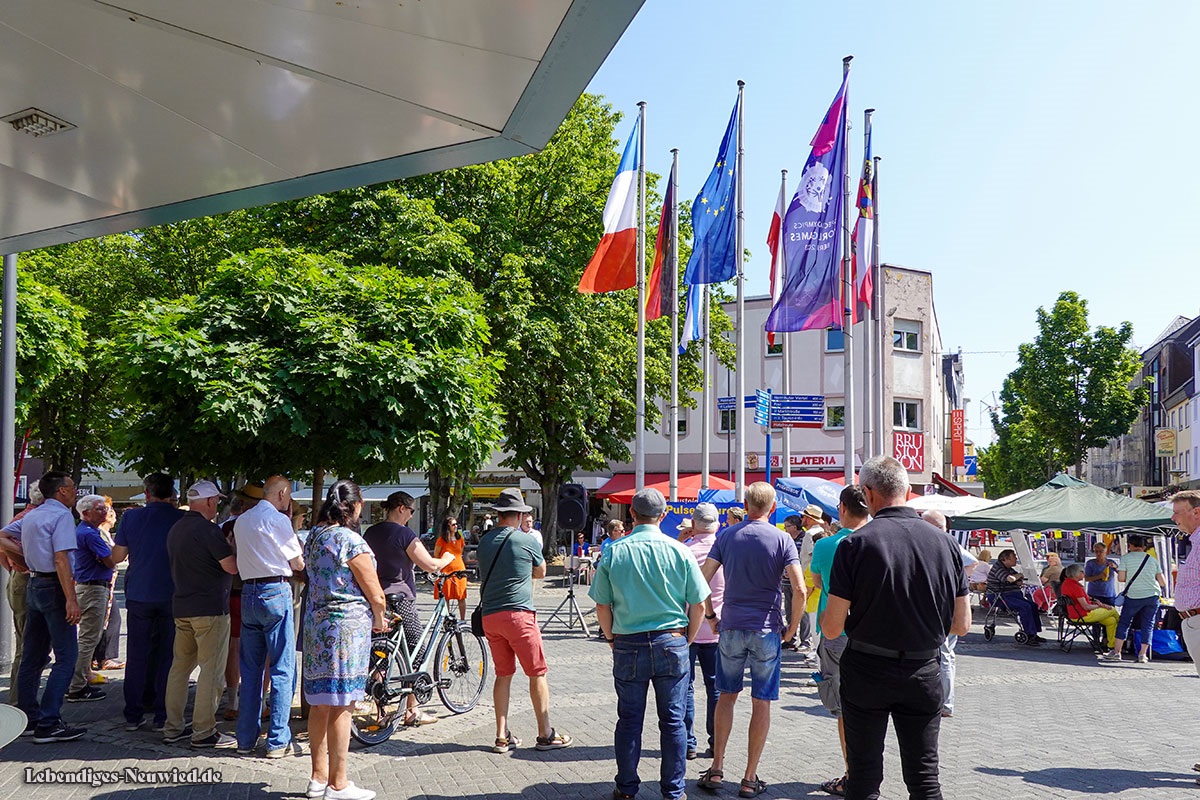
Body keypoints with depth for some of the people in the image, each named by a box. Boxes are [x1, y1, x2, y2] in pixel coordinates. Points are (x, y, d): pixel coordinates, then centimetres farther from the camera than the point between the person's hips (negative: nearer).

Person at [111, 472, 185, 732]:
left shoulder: (131, 517, -2)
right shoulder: (182, 519, -6)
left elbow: (117, 556, 4)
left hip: (139, 596, 1)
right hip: (172, 596, -1)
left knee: (136, 656, 10)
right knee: (167, 656, 5)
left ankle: (133, 715, 15)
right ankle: (163, 717, 6)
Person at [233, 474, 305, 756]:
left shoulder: (241, 520, 13)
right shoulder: (278, 519, -9)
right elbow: (298, 563, -4)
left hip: (248, 593, 7)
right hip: (275, 592, -7)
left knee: (249, 669, 13)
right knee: (283, 669, -1)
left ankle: (246, 740, 17)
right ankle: (277, 741, 1)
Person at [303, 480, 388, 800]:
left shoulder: (313, 536, 10)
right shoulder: (351, 540, -15)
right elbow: (375, 595, -13)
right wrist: (379, 620, 9)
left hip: (315, 626, 8)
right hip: (347, 627, -8)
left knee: (320, 705, 14)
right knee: (341, 707, -1)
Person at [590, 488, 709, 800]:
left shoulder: (614, 552, -3)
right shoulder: (679, 551, -5)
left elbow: (602, 606, 1)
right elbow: (698, 604, -1)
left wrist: (612, 639, 14)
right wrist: (686, 640, 12)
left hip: (628, 646, 1)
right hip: (671, 643, 0)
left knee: (629, 720, 11)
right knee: (672, 721, 9)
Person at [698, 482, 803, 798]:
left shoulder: (728, 535, 2)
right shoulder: (782, 540, -5)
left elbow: (702, 579, -2)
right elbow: (799, 588, -14)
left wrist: (711, 617, 8)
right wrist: (793, 626, -2)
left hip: (731, 627, 2)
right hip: (767, 630, -2)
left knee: (726, 696, 15)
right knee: (761, 703, 6)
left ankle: (716, 769, 17)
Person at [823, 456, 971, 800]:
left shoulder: (856, 543, -14)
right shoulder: (945, 542, -3)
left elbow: (832, 628, -13)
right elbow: (962, 625, 3)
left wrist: (824, 618, 9)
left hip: (867, 672, -3)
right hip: (923, 673, 3)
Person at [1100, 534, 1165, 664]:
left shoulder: (1126, 558, -1)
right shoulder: (1153, 559, 9)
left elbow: (1121, 578, -7)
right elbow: (1162, 582, 7)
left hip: (1133, 596, -3)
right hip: (1153, 595, 3)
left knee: (1123, 623, 6)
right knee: (1148, 625, 8)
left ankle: (1116, 652, 4)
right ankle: (1143, 654, 3)